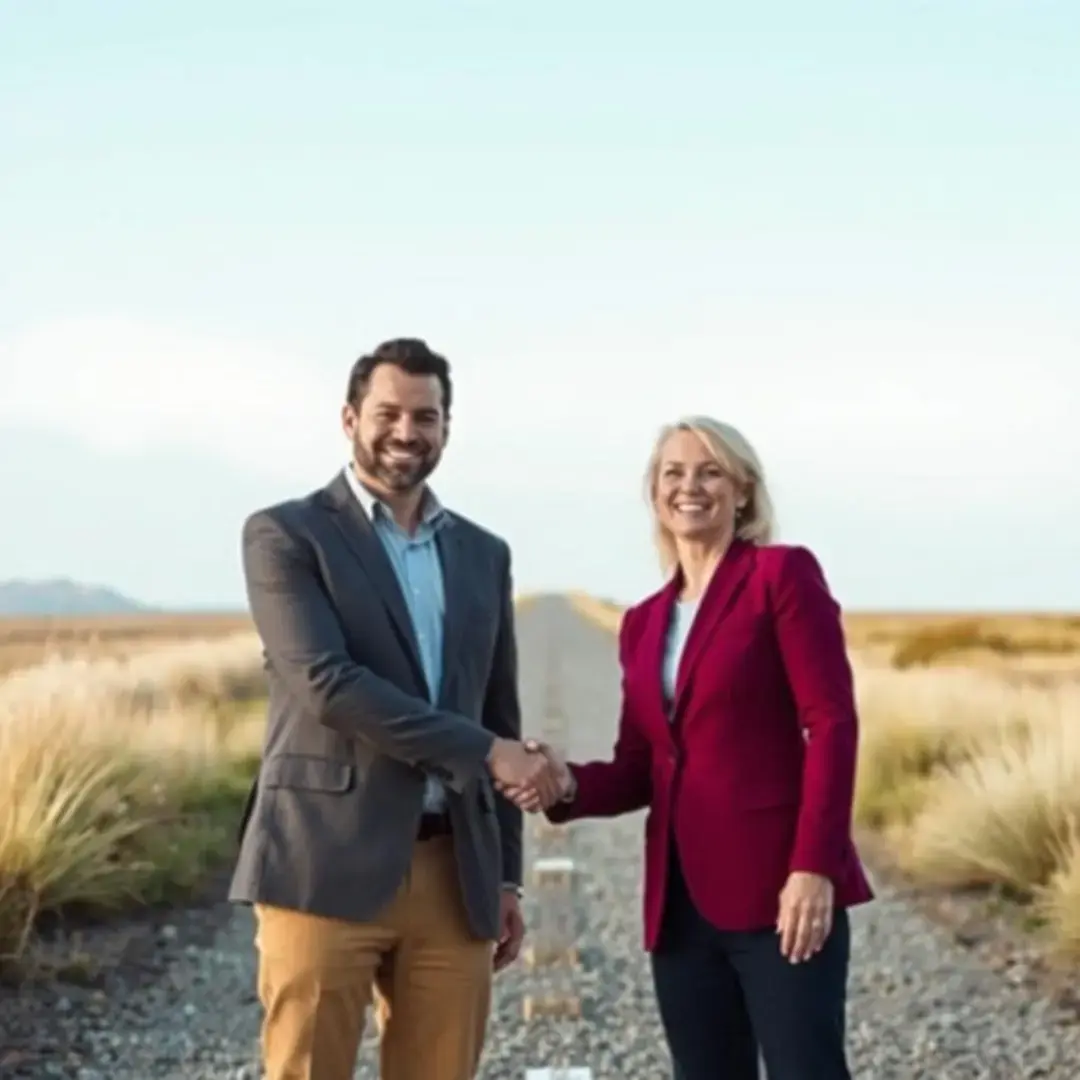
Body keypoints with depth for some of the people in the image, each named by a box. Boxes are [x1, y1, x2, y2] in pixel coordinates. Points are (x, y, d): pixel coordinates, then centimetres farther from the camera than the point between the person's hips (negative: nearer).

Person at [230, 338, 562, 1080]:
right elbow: (326, 684, -14)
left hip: (453, 877, 5)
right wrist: (487, 751, -13)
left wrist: (506, 874, 15)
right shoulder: (286, 536, 0)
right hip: (326, 868, -5)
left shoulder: (484, 554, 17)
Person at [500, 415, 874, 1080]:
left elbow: (833, 723, -9)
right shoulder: (644, 621, 16)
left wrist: (814, 866, -17)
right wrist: (568, 786, -4)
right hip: (682, 901, 6)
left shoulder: (784, 574, -1)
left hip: (778, 887, -6)